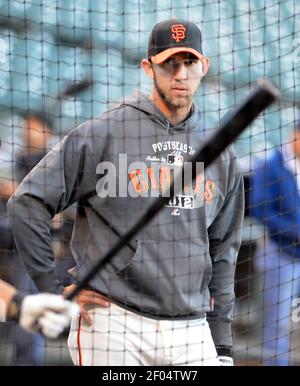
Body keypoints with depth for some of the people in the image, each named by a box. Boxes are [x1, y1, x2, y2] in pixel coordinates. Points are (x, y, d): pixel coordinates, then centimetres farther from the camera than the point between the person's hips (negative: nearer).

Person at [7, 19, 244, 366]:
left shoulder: (221, 154, 14)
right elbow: (27, 204, -2)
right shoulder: (104, 134, -2)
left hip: (192, 333, 4)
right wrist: (54, 292, -5)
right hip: (114, 328, -4)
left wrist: (222, 347, 14)